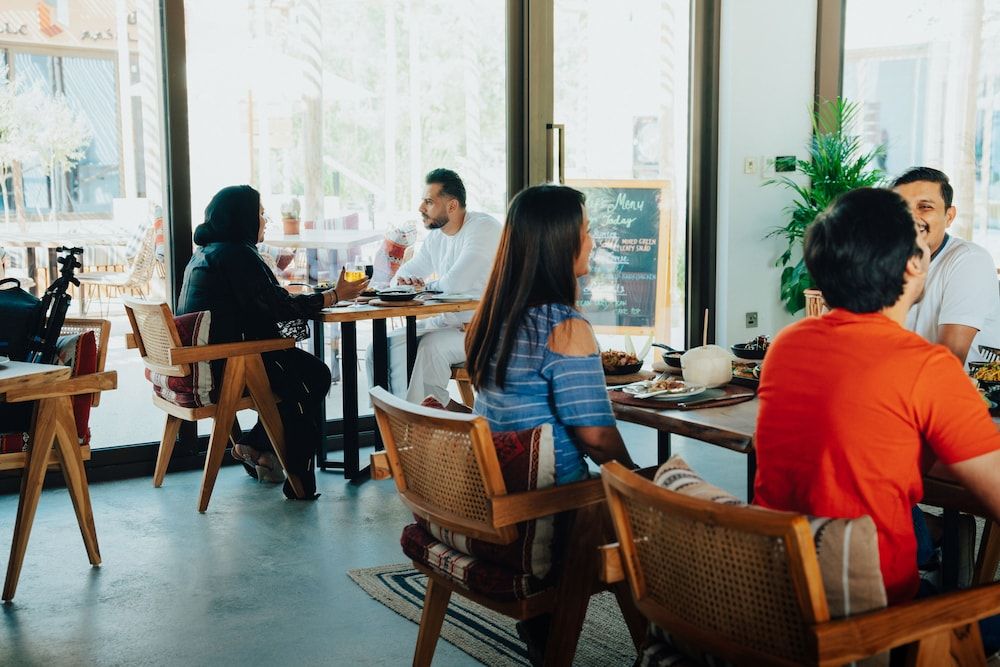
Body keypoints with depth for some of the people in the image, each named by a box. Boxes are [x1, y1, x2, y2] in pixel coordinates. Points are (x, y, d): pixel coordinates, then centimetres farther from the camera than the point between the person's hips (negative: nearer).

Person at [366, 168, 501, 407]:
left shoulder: (484, 228, -15)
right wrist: (402, 280, -3)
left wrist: (424, 286, -4)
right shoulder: (435, 236, 11)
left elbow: (455, 284, -26)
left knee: (430, 347, -34)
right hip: (445, 321, 8)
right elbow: (408, 270, 24)